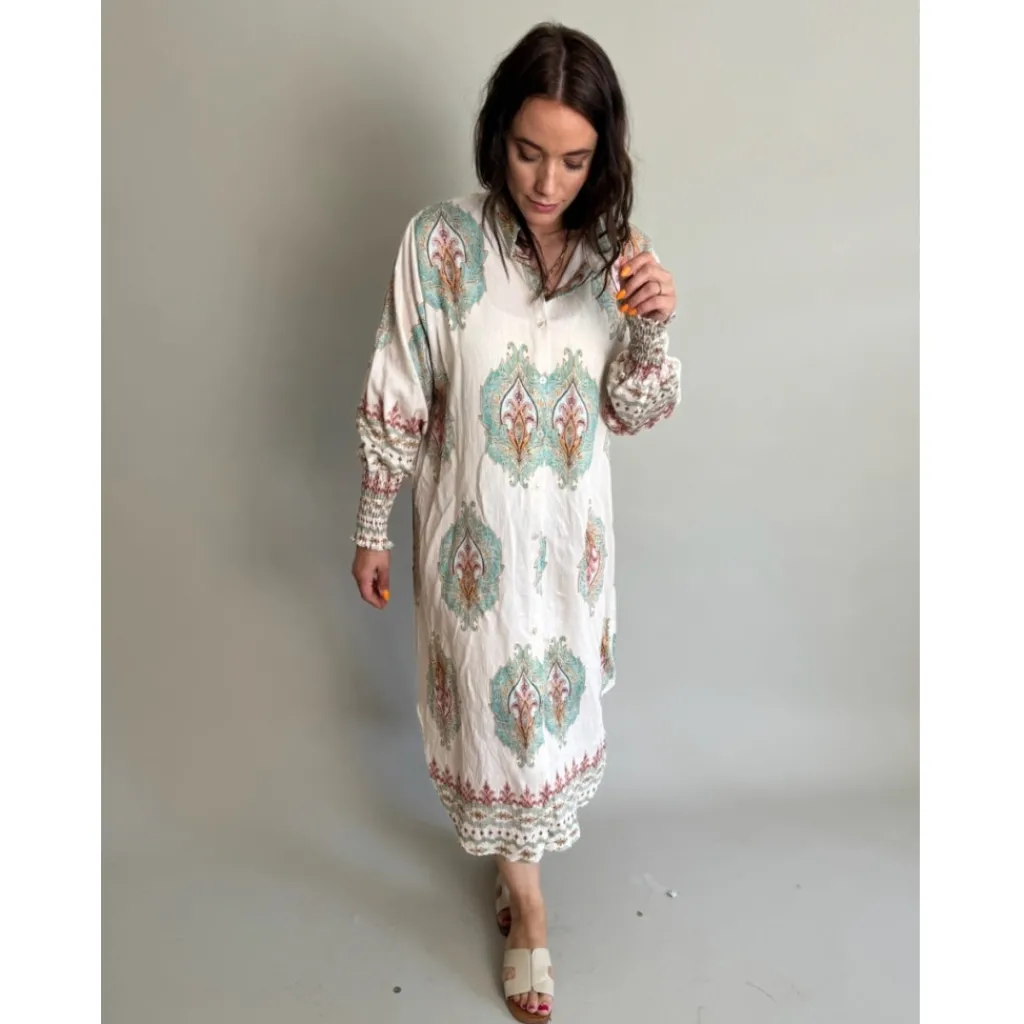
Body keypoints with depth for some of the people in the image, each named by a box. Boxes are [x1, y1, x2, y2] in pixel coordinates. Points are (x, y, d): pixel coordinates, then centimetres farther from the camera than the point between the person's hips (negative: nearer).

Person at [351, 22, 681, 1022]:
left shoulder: (609, 250, -5)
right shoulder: (440, 241, -15)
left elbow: (633, 413, -1)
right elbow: (396, 401, -8)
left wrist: (652, 327, -20)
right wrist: (371, 529, -3)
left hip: (572, 526, 4)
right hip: (474, 527, -3)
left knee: (553, 690, 22)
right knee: (494, 703, 11)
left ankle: (514, 849, 54)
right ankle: (525, 900, 38)